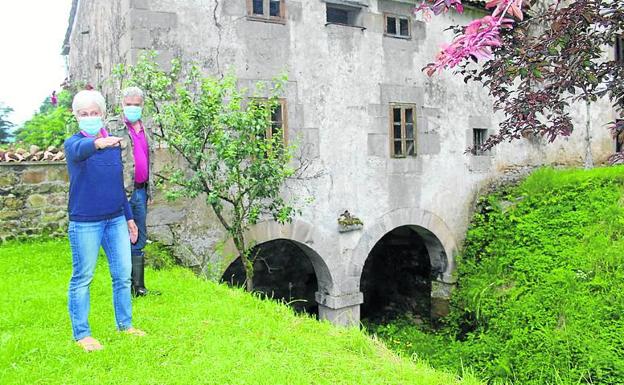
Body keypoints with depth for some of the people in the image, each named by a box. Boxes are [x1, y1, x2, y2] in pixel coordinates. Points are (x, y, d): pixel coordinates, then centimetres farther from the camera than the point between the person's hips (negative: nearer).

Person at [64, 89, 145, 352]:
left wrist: (129, 217, 17)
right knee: (82, 278, 4)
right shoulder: (74, 143, -5)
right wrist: (97, 143, -54)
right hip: (85, 223, -5)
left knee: (123, 275, 10)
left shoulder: (114, 144, 9)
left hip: (116, 220, 5)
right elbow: (79, 151, -32)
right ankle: (82, 334, 17)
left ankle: (125, 324, 25)